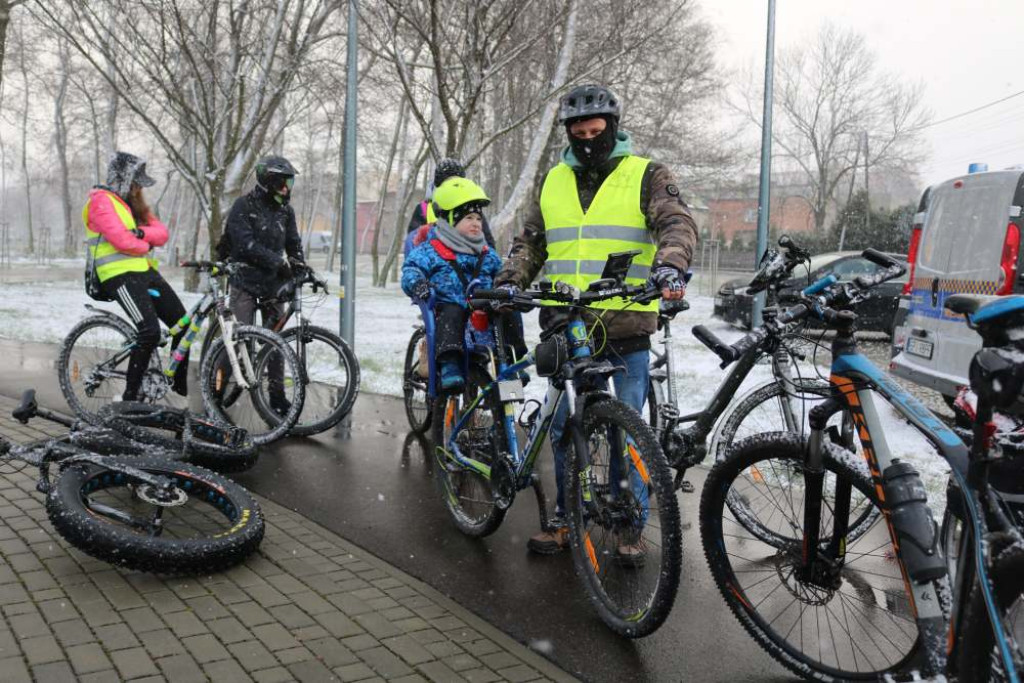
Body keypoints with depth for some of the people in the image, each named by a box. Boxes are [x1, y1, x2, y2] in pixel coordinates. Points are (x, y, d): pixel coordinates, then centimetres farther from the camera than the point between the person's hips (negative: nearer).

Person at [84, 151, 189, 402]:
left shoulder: (132, 202, 19)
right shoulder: (101, 201, -7)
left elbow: (161, 233, 8)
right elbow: (121, 241, -20)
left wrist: (142, 232, -13)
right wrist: (146, 246, -1)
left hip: (145, 271, 8)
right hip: (119, 275, -8)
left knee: (183, 324, 2)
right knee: (150, 332, -22)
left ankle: (181, 386, 15)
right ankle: (130, 396, -10)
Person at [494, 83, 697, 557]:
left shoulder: (646, 176, 3)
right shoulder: (554, 181, 16)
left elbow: (677, 224, -11)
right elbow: (530, 242, 19)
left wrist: (669, 267, -31)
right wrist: (510, 281, 1)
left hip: (626, 328, -4)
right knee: (563, 428, 9)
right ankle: (565, 519, 23)